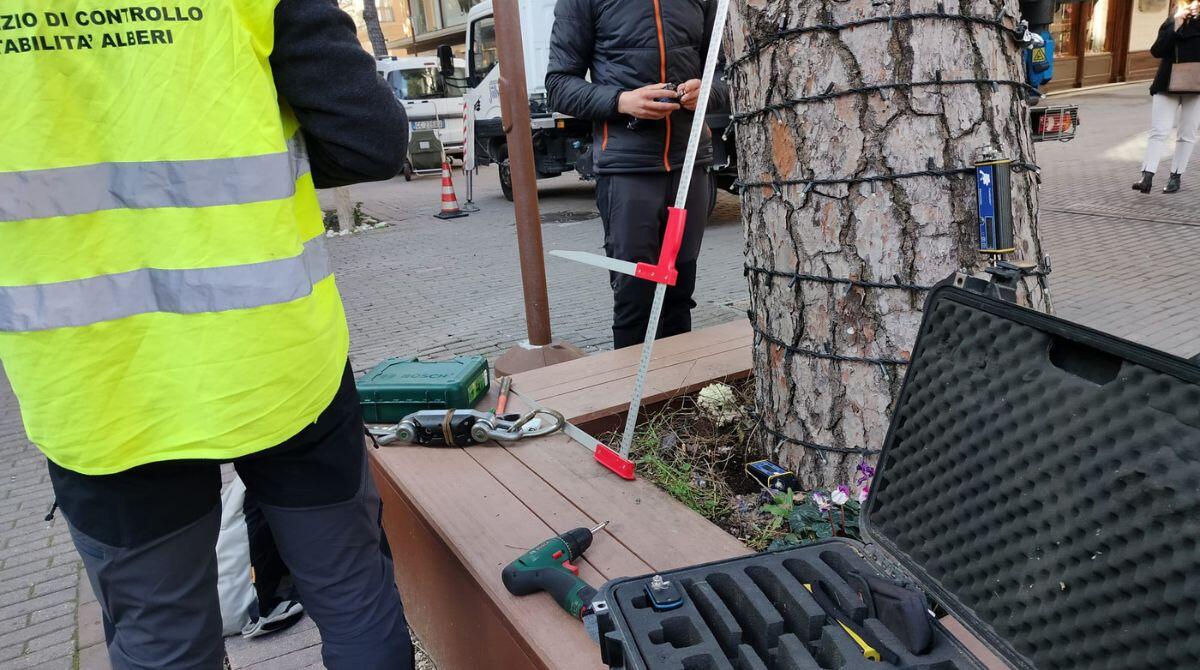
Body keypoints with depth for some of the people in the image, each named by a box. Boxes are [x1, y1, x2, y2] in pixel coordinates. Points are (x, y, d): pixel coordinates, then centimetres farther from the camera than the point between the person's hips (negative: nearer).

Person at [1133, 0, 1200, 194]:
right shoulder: (1170, 24, 6)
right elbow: (1157, 51, -6)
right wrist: (1175, 27, -14)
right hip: (1166, 85, 0)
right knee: (1158, 131, -6)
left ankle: (1176, 176, 13)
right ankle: (1147, 177, -12)